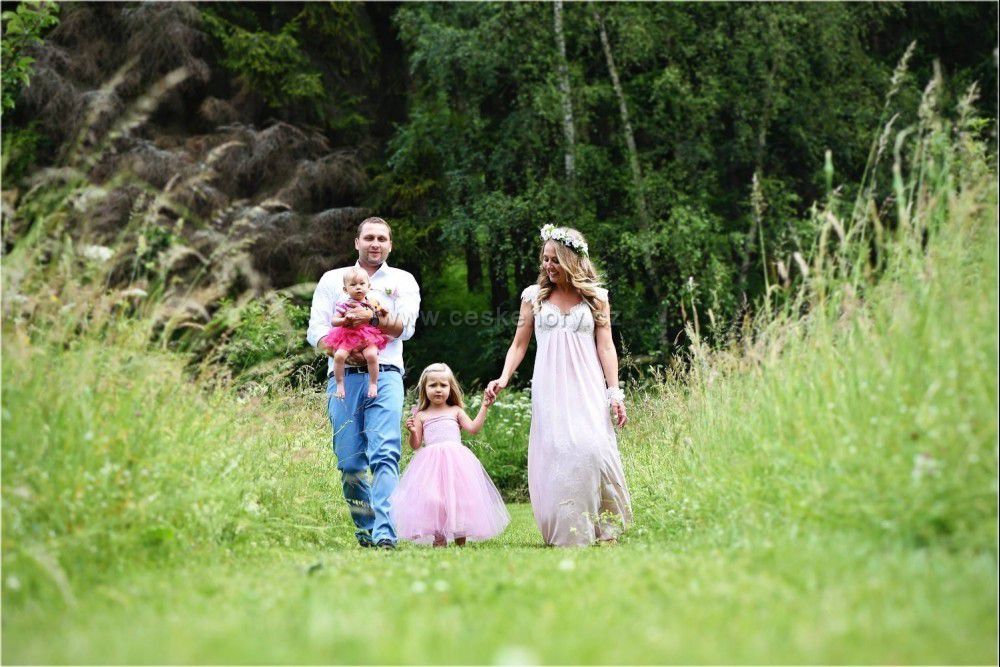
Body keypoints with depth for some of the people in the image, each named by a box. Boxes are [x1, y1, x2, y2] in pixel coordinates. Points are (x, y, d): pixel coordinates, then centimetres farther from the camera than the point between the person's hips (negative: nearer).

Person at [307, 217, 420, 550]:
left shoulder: (403, 281, 17)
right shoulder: (333, 280, 18)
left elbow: (405, 326, 1)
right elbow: (315, 331, 8)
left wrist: (372, 317, -16)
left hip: (384, 376, -1)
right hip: (343, 377, 2)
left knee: (385, 455, -16)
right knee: (350, 462, -1)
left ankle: (385, 534, -25)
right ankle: (365, 531, 12)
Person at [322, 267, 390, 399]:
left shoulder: (373, 303, 11)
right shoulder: (343, 304, 4)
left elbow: (383, 319, 20)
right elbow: (334, 321, -1)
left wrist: (384, 311, -1)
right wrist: (344, 320, -19)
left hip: (369, 339, 0)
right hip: (348, 338, 0)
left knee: (372, 355, -30)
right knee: (339, 355, -26)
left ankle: (373, 384, -14)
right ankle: (340, 385, -11)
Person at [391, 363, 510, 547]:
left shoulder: (455, 411, 13)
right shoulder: (421, 416, 13)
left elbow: (473, 428, 1)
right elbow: (416, 445, 10)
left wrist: (484, 407, -2)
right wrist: (412, 432, -10)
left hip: (455, 461, 0)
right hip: (431, 462, 0)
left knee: (459, 497, -5)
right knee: (433, 499, -11)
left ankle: (460, 540, 4)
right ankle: (439, 538, -1)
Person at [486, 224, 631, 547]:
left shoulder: (595, 297, 8)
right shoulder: (534, 296, 11)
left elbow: (605, 346, 5)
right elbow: (519, 344, 12)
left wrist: (615, 393, -2)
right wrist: (503, 379, -3)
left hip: (587, 388, -1)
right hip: (549, 390, 1)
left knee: (593, 448, -16)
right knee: (554, 454, -8)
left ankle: (604, 528, -5)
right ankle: (567, 534, -4)